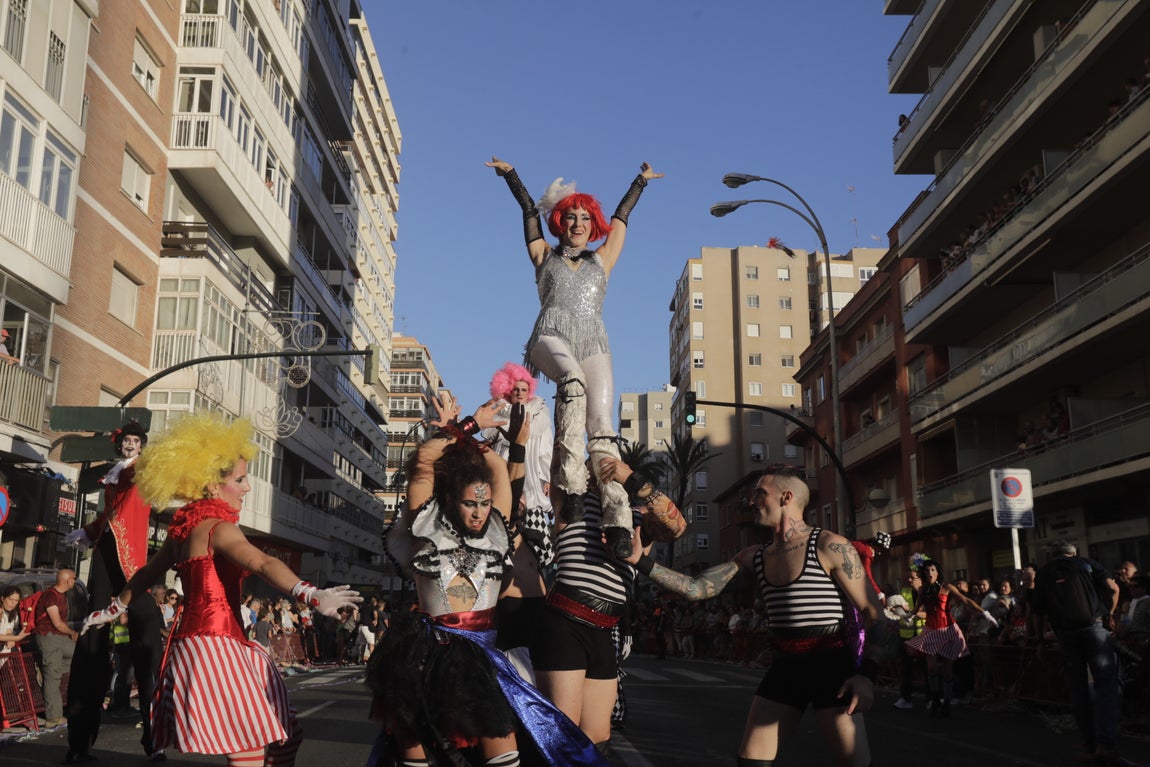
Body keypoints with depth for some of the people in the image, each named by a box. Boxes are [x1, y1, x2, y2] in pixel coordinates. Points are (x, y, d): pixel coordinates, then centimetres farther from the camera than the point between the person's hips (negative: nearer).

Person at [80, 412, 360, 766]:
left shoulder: (185, 529, 15)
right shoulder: (218, 526, -12)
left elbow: (147, 573, 30)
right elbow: (262, 564, -30)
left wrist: (113, 609, 46)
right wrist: (312, 595, -44)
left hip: (193, 639, 10)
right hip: (213, 642, -10)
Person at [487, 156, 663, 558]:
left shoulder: (601, 260, 30)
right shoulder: (545, 256, 25)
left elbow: (621, 217, 39)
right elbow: (529, 209, 29)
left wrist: (641, 181, 48)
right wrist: (509, 174, 34)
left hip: (593, 343, 2)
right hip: (552, 336, -2)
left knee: (601, 421, -21)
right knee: (573, 378, -39)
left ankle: (617, 519, -35)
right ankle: (570, 477, -43)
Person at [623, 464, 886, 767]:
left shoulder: (830, 547, -9)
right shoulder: (754, 557, 8)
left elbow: (874, 613, -8)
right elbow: (696, 588, 3)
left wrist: (867, 673, -19)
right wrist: (641, 560, -4)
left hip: (831, 666, -5)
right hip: (785, 668, 6)